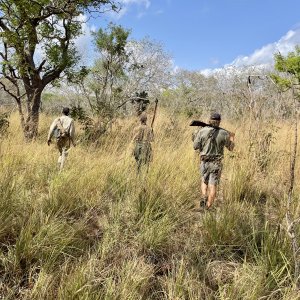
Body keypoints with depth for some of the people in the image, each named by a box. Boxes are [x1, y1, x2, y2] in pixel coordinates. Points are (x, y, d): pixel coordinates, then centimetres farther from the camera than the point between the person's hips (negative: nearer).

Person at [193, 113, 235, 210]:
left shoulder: (202, 131, -7)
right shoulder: (224, 133, -6)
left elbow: (195, 146, -4)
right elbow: (230, 148, 7)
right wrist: (232, 138, 26)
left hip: (204, 162, 1)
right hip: (216, 163, -1)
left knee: (204, 181, 24)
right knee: (213, 186, 5)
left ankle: (204, 197, 2)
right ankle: (208, 208, 5)